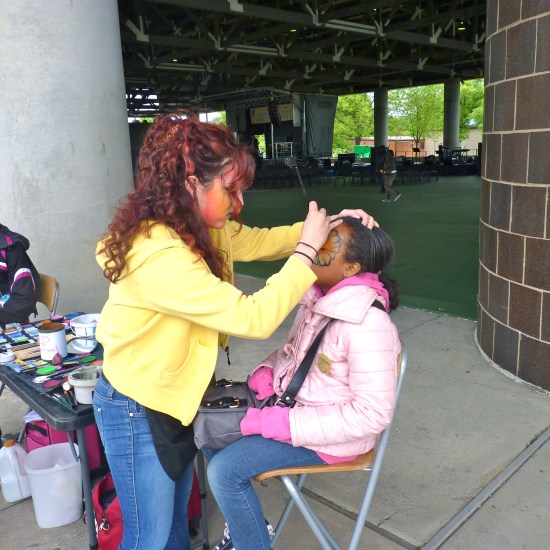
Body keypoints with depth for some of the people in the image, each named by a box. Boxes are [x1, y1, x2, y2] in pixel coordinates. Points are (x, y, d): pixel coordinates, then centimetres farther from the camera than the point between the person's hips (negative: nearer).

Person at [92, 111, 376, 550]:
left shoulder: (199, 229, -7)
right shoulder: (159, 256, -35)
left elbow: (257, 241, 7)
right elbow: (255, 317, -34)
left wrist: (325, 226, -6)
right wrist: (306, 249, -24)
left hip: (174, 399, 8)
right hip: (136, 412, -8)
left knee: (176, 514, 26)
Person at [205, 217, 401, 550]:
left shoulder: (367, 325, -29)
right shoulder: (320, 295, -4)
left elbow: (374, 414, -28)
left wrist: (283, 422, -27)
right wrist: (265, 371, -8)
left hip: (331, 435, -8)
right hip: (293, 400, 9)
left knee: (225, 470, -17)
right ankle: (245, 520, 25)